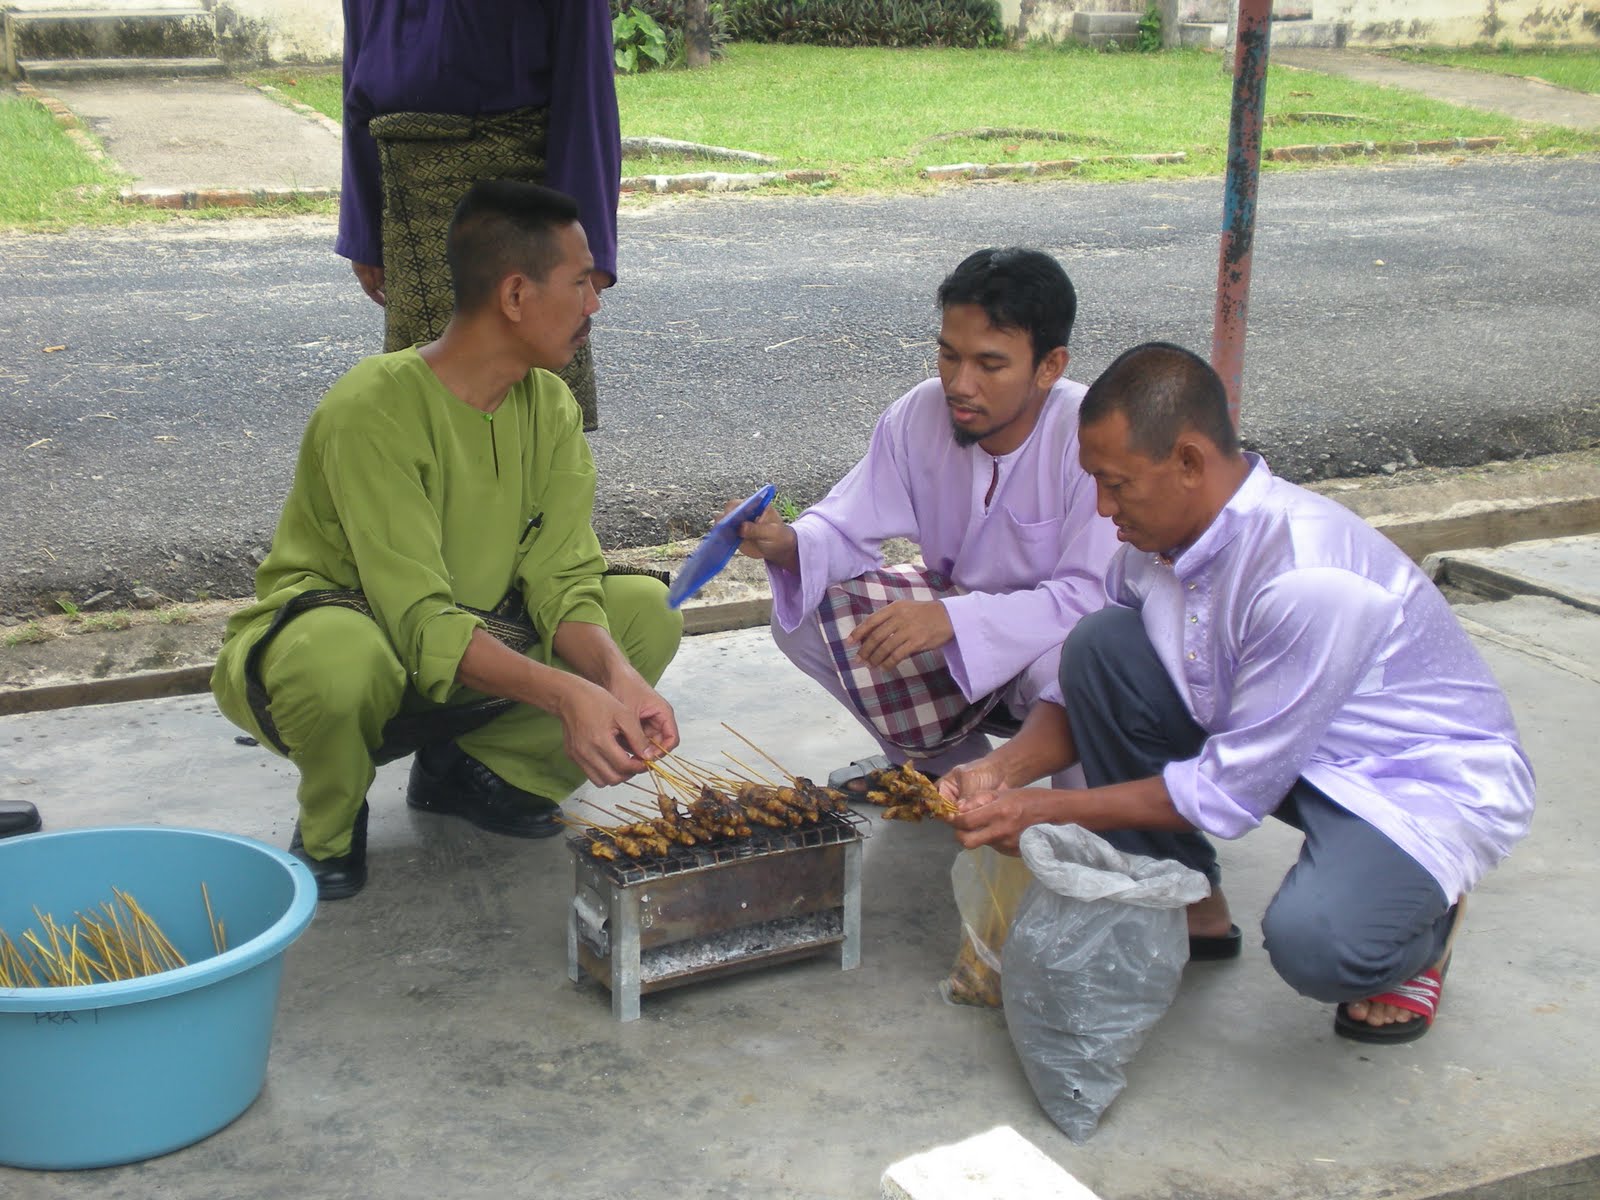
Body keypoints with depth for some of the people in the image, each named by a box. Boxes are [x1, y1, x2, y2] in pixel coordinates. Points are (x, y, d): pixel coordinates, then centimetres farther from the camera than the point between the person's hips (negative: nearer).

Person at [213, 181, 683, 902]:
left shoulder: (549, 407, -4)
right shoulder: (375, 410, -27)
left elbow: (563, 585, -12)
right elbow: (421, 623, -32)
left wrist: (616, 675, -33)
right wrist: (565, 693, -44)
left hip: (477, 645, 6)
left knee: (647, 613, -11)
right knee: (340, 654, -42)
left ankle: (472, 772, 6)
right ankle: (330, 825, -6)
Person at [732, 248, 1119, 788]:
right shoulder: (919, 416, -12)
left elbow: (1095, 596, -32)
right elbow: (846, 531, -7)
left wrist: (952, 618, -43)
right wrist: (786, 544, -32)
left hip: (1057, 629, -5)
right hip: (955, 607, 6)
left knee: (1065, 664, -39)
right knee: (802, 616, -9)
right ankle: (947, 759, 11)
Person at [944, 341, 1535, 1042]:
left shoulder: (1309, 577, -33)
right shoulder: (1159, 534, -9)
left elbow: (1232, 792, -26)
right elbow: (1095, 690, 3)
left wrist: (1045, 811, -21)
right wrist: (1000, 773, -15)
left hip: (1426, 778, -7)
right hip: (1271, 739, 7)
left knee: (1313, 944, -36)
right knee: (1098, 642, -13)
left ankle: (1420, 917, 4)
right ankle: (1186, 907, 3)